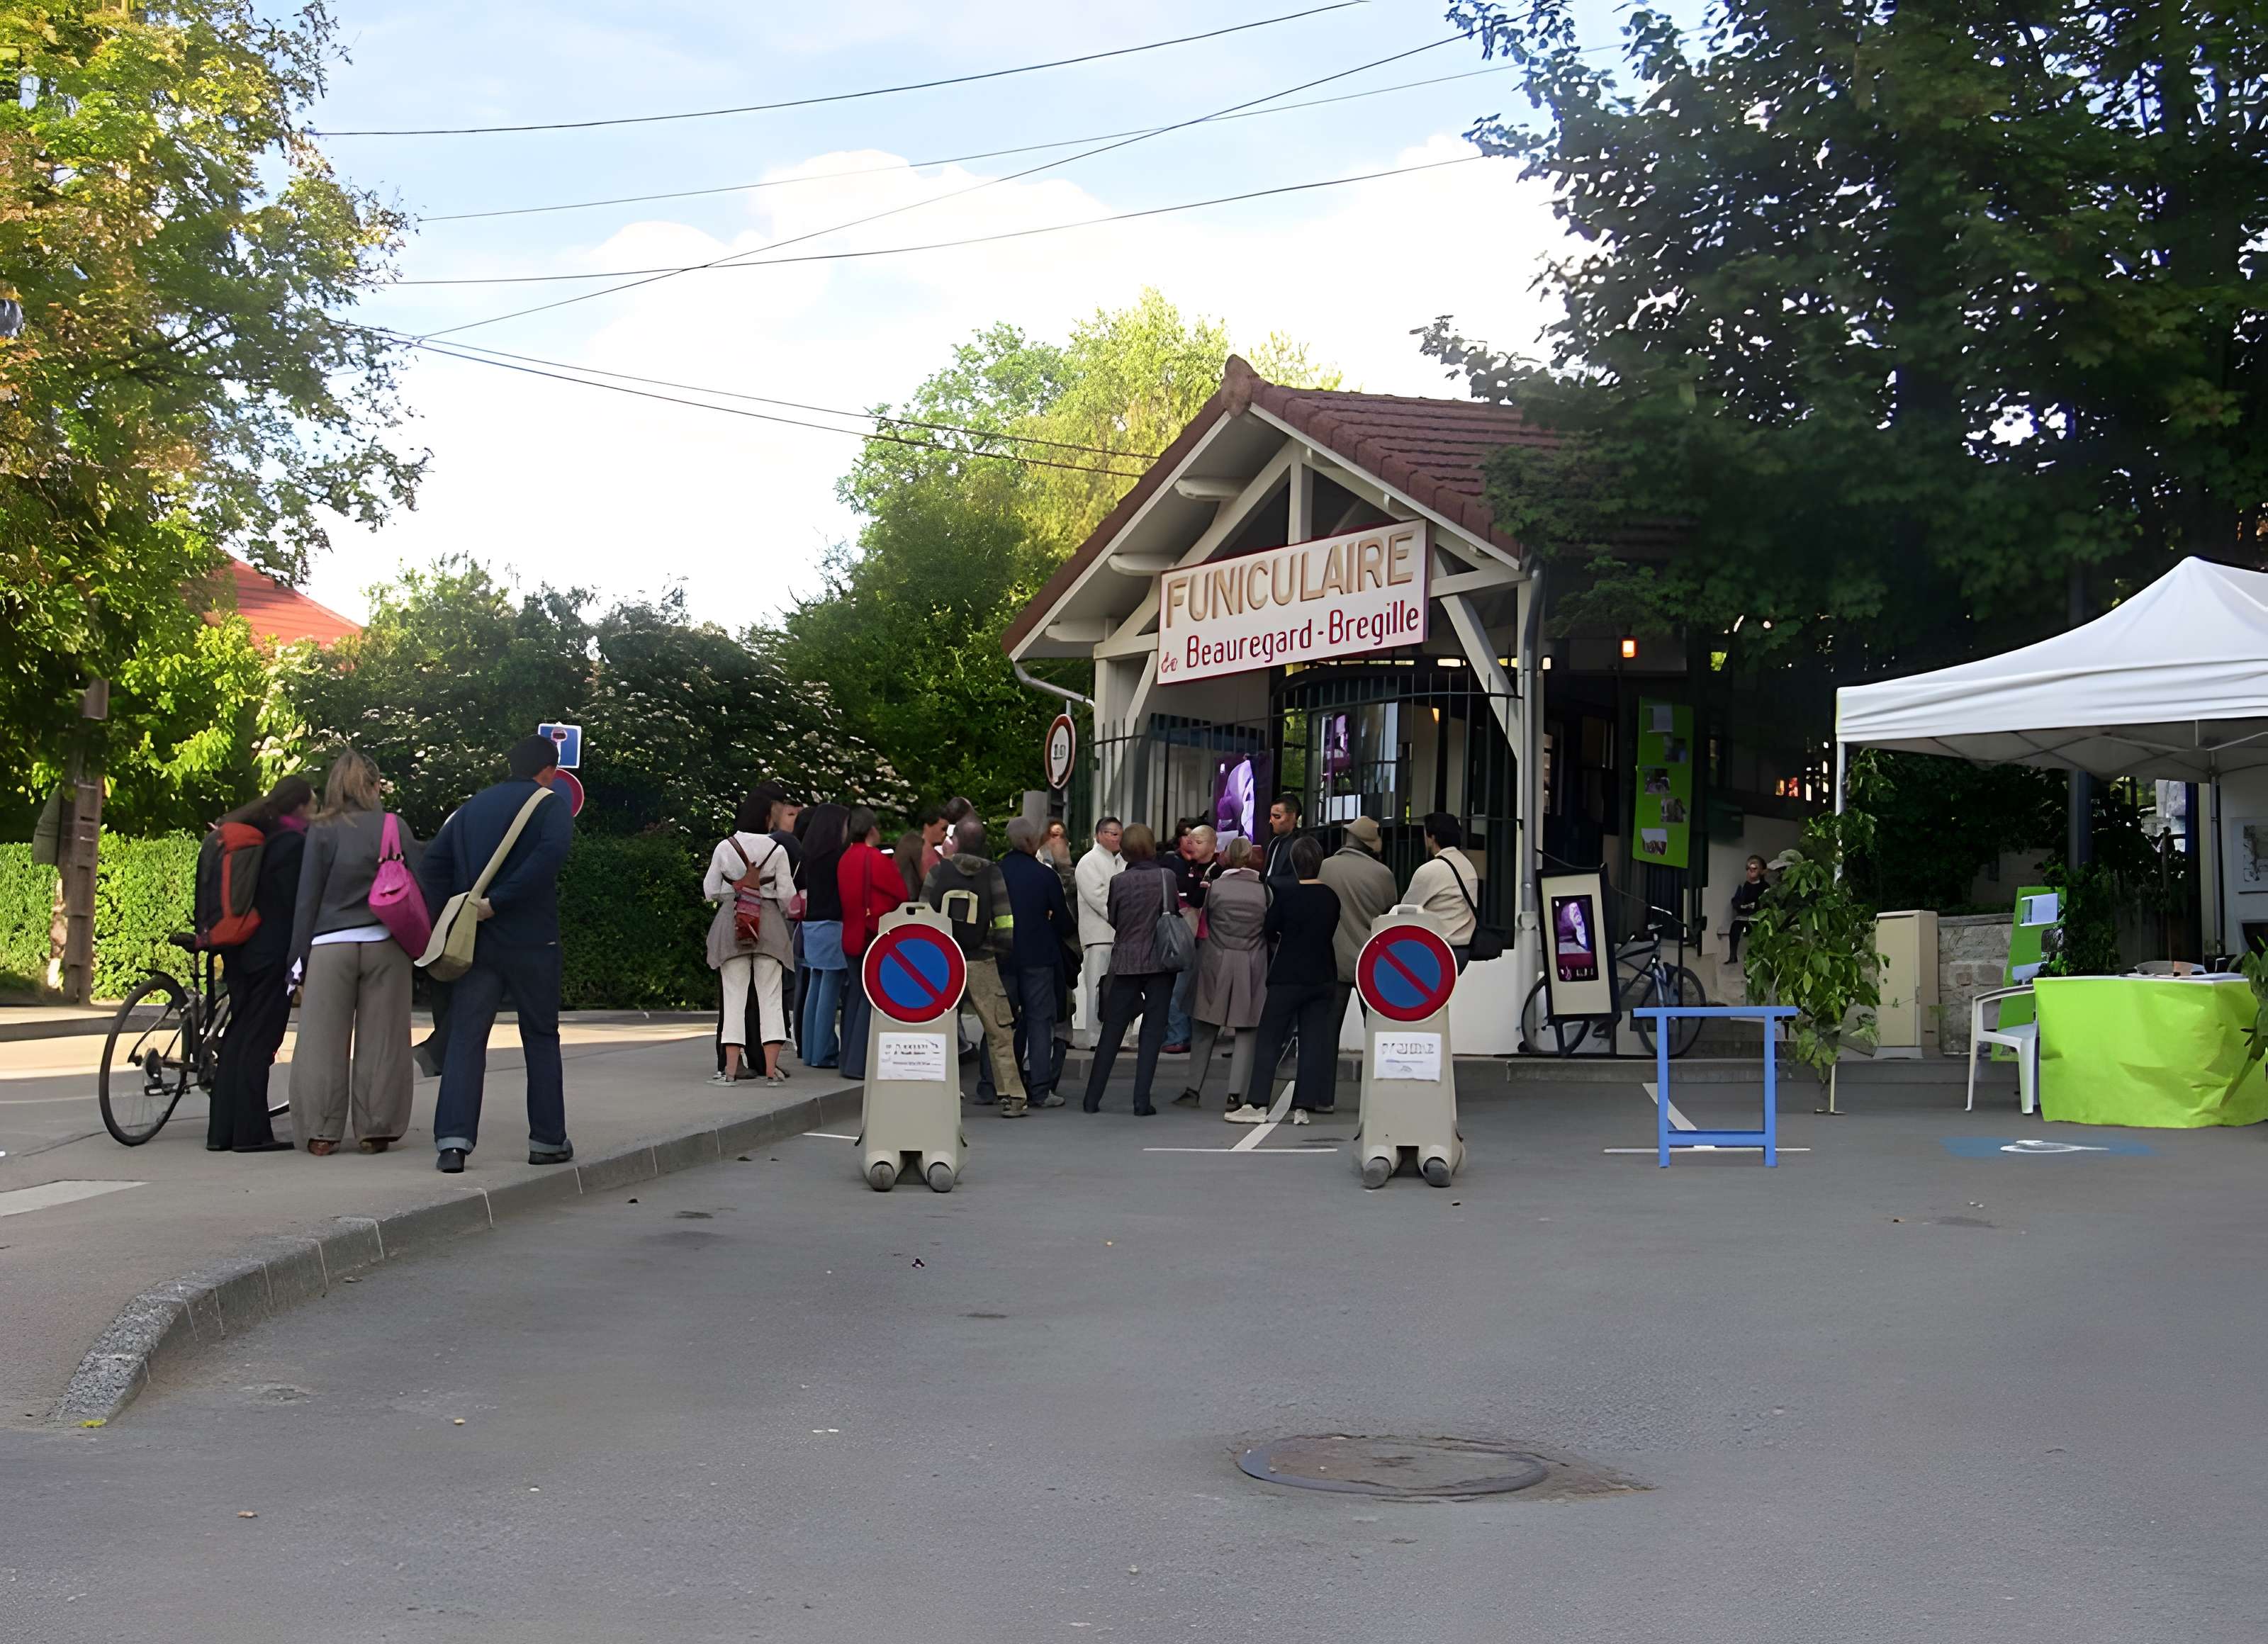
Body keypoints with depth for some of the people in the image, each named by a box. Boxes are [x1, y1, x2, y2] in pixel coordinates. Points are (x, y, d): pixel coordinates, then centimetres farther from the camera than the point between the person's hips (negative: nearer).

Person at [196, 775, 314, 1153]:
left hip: (239, 952, 8)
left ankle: (222, 1132, 13)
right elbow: (295, 904, -15)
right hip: (273, 955, -8)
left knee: (237, 1038, 12)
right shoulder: (293, 842, -12)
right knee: (258, 1042, -5)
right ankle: (251, 1133, -3)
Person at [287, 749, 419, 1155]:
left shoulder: (321, 832, 2)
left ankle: (320, 1133, 4)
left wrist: (300, 961, 6)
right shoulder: (395, 827, 3)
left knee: (322, 1042, 5)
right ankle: (376, 1130, 9)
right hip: (385, 944, 0)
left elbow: (307, 899, 3)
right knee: (381, 1042, 6)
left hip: (329, 947, 0)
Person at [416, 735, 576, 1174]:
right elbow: (551, 852, -22)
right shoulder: (550, 805, -2)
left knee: (465, 1038, 2)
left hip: (474, 940, 3)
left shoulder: (470, 808, 14)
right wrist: (498, 901, -19)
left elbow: (432, 864, 7)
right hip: (530, 941, -3)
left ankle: (452, 1140, -11)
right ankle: (548, 1140, 14)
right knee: (541, 1037, 10)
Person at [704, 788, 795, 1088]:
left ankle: (731, 1069, -3)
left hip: (731, 924, 1)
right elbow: (787, 895, -2)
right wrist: (785, 913, 19)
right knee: (770, 996, 4)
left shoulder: (724, 848, -1)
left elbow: (710, 891, 4)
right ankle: (771, 1069, -1)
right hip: (769, 926, -1)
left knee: (734, 996, 3)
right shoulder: (776, 850, -5)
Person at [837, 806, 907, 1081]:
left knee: (855, 996, 14)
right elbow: (901, 896, -8)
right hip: (876, 935, -8)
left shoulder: (844, 860, 8)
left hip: (851, 938, 8)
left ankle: (849, 1060, 16)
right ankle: (859, 1064, -9)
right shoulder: (878, 860, -14)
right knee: (873, 998, -5)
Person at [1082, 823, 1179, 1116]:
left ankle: (1093, 1098, 12)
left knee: (1112, 1030, 9)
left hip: (1126, 962, 1)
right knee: (1153, 1031, 5)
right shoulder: (1166, 876, -7)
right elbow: (1175, 913, 0)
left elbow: (1113, 920, 5)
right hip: (1160, 961, -1)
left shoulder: (1119, 882, -4)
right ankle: (1142, 1100, -1)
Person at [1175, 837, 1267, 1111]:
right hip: (1252, 967, 0)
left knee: (1205, 1031, 12)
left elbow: (1205, 923, 5)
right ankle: (1235, 1094, -1)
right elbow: (1270, 930, 4)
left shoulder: (1215, 887, -5)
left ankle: (1194, 1090, 13)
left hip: (1216, 964, 0)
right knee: (1245, 1033, 5)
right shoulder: (1264, 890, -4)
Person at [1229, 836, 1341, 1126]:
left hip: (1288, 978, -4)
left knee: (1270, 1039, 1)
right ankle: (1303, 1107, 4)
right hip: (1322, 977, 4)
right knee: (1313, 1040, 6)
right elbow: (1331, 932, 10)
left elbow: (1269, 929, -3)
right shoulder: (1331, 897, -1)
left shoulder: (1287, 895, -13)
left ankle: (1257, 1104, -3)